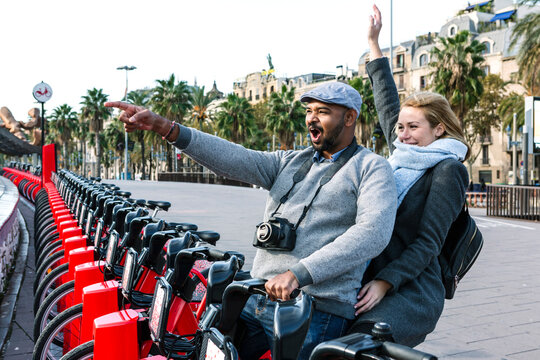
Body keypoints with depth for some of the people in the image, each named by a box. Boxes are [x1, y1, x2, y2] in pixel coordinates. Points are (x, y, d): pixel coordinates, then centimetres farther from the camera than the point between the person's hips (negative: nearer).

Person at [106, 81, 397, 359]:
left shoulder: (372, 168, -1)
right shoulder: (290, 162, 17)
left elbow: (373, 232, -17)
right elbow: (234, 158, 3)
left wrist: (298, 274, -26)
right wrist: (163, 127, -11)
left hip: (315, 310, -5)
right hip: (255, 298, 6)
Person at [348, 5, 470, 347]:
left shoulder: (449, 170, -3)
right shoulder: (403, 154, 16)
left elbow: (428, 242, -10)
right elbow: (388, 103, 26)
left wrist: (384, 282, -20)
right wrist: (374, 43, 32)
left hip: (413, 290, -7)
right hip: (371, 278, 7)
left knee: (361, 337, -35)